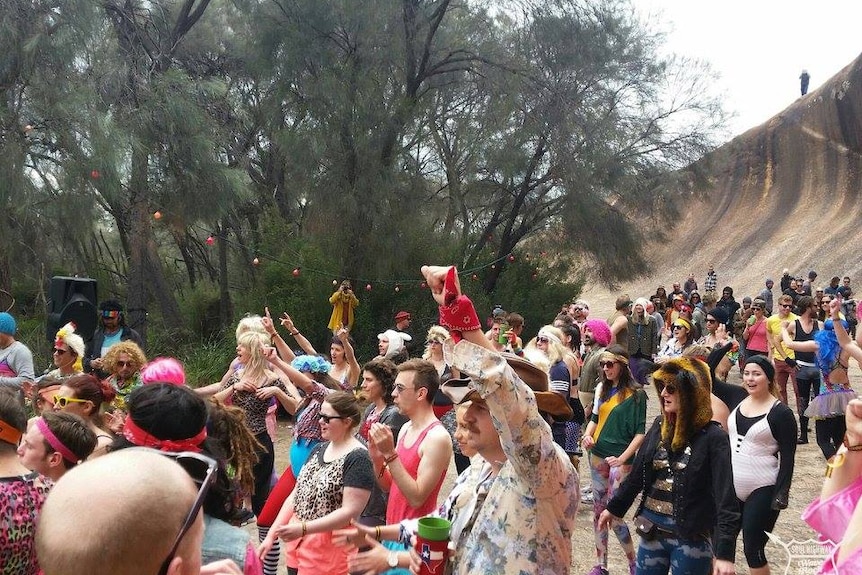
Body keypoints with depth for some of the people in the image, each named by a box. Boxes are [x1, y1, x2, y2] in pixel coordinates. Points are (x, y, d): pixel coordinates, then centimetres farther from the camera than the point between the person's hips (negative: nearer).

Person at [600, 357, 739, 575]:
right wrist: (614, 508, 20)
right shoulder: (659, 426, 2)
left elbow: (726, 498, -18)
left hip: (692, 537, -5)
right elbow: (638, 472, 13)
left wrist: (725, 553, -25)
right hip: (652, 529, 5)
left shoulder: (713, 438, -14)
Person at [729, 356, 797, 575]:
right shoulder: (738, 399, 3)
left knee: (753, 549, -1)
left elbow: (787, 458, -12)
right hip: (731, 486, 6)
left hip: (762, 491, -6)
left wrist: (782, 493, -15)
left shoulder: (781, 413, -12)